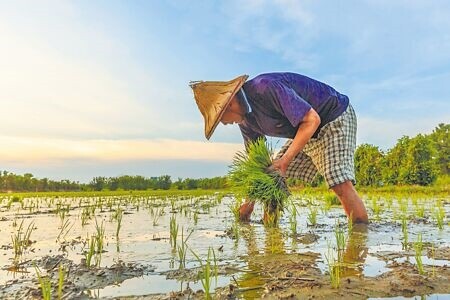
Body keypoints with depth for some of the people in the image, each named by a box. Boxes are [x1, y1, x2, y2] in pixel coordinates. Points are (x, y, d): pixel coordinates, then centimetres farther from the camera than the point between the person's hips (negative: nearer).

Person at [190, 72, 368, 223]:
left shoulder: (267, 87, -31)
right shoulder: (245, 119, -2)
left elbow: (312, 120, -30)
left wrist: (285, 160, -30)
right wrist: (248, 204, 7)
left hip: (335, 119, -8)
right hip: (305, 133, 8)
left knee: (340, 184, -24)